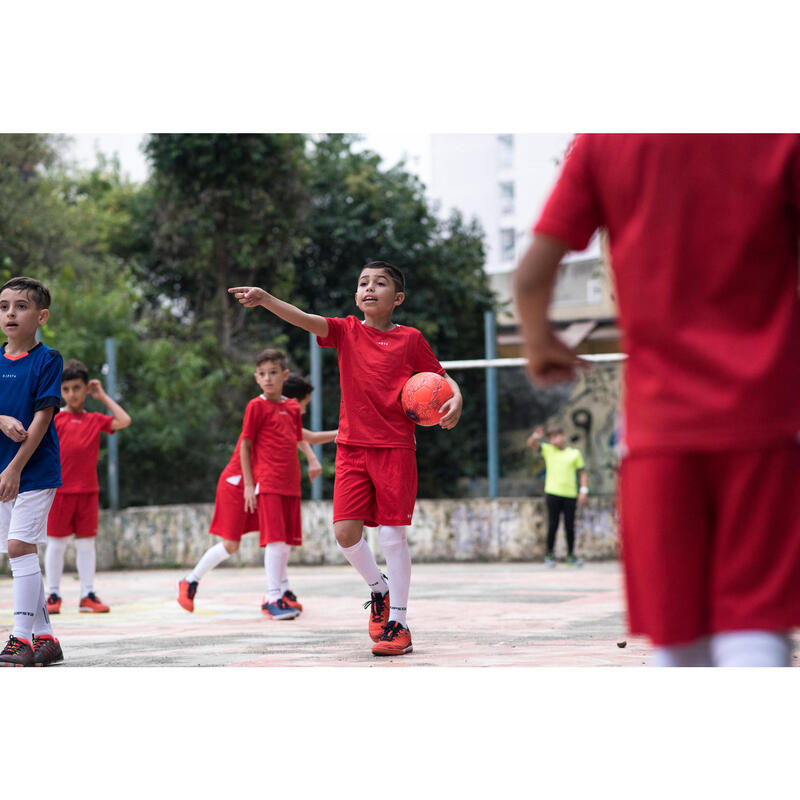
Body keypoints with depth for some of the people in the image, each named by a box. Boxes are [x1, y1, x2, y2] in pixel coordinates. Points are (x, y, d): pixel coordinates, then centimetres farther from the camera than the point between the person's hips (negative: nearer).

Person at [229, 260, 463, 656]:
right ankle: (379, 589, 23)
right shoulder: (346, 331, 4)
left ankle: (398, 624, 5)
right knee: (345, 532, -6)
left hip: (395, 448, -2)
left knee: (393, 535, -4)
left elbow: (442, 377, 13)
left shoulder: (410, 339, 2)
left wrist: (455, 400, -10)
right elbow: (304, 319, -13)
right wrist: (265, 299, -30)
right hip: (352, 446, 2)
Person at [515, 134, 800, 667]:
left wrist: (540, 342, 24)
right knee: (756, 632, -5)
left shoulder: (604, 141, 3)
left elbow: (531, 276, 3)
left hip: (660, 422, 2)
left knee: (679, 642, 9)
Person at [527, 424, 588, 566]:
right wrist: (536, 436, -21)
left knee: (570, 526, 4)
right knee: (553, 525, -1)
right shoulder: (548, 450, 9)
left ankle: (571, 555, 14)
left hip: (570, 495, 1)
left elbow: (582, 472, 10)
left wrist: (584, 490, 1)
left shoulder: (574, 453, 9)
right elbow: (531, 444, 0)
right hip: (553, 494, -1)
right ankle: (549, 555, 8)